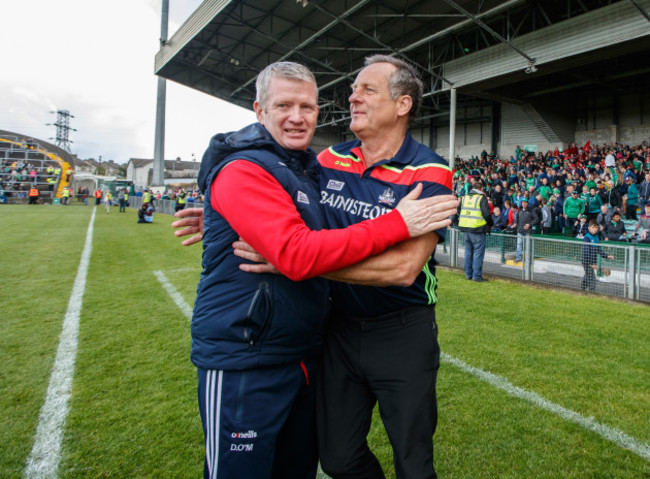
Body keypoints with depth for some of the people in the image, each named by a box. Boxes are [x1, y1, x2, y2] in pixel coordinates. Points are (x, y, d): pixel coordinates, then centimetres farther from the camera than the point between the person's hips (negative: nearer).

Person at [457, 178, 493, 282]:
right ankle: (477, 276, 1)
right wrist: (491, 224, 3)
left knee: (468, 252, 14)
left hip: (466, 228, 6)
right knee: (478, 253, -1)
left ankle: (468, 274, 20)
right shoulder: (482, 198, -9)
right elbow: (486, 214, -13)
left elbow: (458, 211, 18)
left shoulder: (464, 198, 11)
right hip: (478, 230, -6)